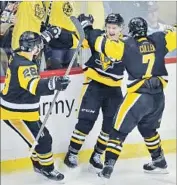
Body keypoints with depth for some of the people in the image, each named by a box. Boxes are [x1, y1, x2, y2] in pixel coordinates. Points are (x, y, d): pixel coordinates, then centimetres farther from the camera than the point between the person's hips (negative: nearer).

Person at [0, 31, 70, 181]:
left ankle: (39, 164, 39)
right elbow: (34, 86, -47)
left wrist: (48, 34, 33)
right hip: (17, 113, -10)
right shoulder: (24, 65, -28)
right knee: (43, 139, 0)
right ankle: (47, 169, 18)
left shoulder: (18, 56, 2)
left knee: (37, 136, 22)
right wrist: (53, 83, -63)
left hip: (18, 109, 10)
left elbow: (34, 47, 26)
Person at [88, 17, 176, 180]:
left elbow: (103, 45, -11)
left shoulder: (128, 46, -9)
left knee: (120, 131, 3)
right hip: (158, 96, 5)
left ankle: (108, 167, -2)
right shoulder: (158, 40, 0)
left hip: (138, 96, -5)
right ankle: (160, 162, 37)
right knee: (148, 129, 27)